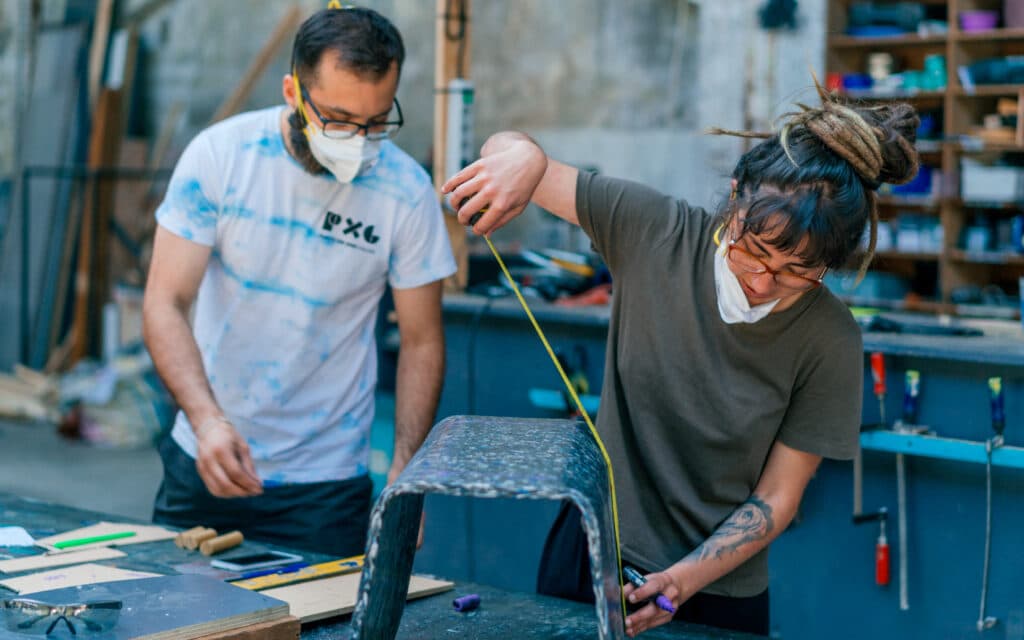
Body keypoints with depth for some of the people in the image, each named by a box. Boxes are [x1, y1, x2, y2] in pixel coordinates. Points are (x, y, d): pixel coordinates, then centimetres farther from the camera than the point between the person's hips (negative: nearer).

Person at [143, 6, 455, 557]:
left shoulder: (406, 192, -11)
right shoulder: (219, 155, -12)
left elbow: (421, 341, -3)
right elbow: (165, 304, -13)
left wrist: (403, 476, -13)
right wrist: (208, 420, -29)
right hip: (205, 457, 1)